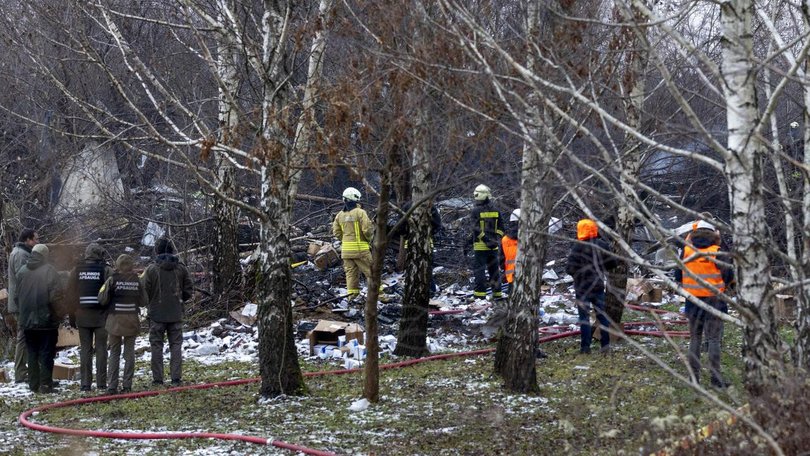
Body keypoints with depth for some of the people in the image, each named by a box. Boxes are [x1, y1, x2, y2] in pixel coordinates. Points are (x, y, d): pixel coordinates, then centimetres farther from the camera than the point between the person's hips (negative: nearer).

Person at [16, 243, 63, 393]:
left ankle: (34, 385, 14)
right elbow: (55, 296, -16)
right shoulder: (49, 271, -12)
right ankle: (45, 385, -2)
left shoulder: (22, 271, 3)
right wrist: (59, 314, -3)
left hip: (27, 321, 5)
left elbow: (17, 296, 10)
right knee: (46, 354, 1)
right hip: (47, 321, -5)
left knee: (32, 354, 13)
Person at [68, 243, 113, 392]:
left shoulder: (76, 271, 4)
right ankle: (101, 383, 1)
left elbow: (71, 294, 5)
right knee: (101, 348, 3)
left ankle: (85, 383, 3)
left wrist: (73, 314, 11)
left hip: (82, 316, 2)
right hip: (101, 316, -2)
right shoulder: (106, 270, -6)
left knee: (85, 349, 6)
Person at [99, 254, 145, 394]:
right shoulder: (136, 280, -2)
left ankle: (112, 386, 0)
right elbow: (142, 302, 2)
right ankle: (127, 385, 5)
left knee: (114, 353, 5)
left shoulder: (113, 280, -8)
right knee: (129, 353, 8)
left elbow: (102, 300, -9)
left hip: (115, 319, -1)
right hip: (132, 320, 1)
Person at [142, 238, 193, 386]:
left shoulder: (151, 269, -10)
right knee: (176, 345, 9)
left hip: (157, 314, -2)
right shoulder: (180, 268, -1)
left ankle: (157, 378, 3)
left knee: (156, 346, 5)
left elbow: (144, 291, -8)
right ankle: (176, 377, 5)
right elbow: (188, 290, 3)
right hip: (176, 314, 2)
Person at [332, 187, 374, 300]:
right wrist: (369, 238, 2)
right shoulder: (360, 212, -12)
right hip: (360, 248, -5)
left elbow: (336, 232, 9)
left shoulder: (340, 215, 7)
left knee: (350, 271, 10)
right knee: (370, 271, 1)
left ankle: (352, 294, 7)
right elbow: (368, 229, -16)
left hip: (346, 248, 5)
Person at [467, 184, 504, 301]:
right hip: (493, 247, 5)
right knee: (494, 269, 14)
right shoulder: (495, 211, 7)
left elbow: (475, 229, -17)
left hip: (480, 246, -5)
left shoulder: (475, 211, -11)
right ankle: (497, 293, 19)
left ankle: (480, 294, -4)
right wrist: (497, 239, 11)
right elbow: (500, 228, 10)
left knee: (479, 269, -1)